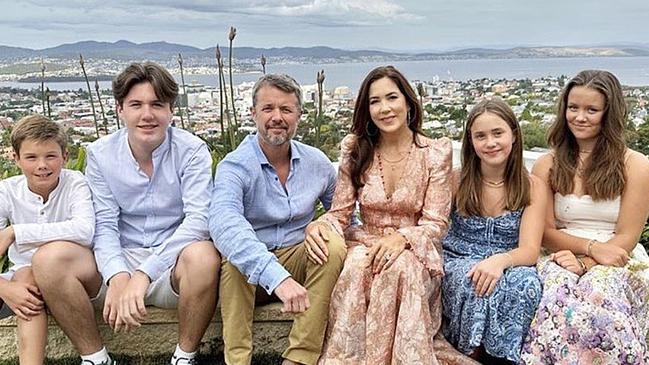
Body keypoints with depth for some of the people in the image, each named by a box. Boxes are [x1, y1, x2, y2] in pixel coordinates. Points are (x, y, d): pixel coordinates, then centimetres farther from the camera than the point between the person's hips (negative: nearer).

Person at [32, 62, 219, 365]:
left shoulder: (191, 151, -8)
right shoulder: (100, 153, 1)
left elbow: (198, 219, -19)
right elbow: (105, 225, -4)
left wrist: (143, 274, -30)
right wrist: (118, 277, -26)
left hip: (172, 264, -2)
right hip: (120, 261, 3)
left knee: (203, 254, -36)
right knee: (49, 258, -21)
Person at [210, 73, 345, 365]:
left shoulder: (317, 163, 1)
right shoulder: (234, 166, -15)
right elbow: (223, 223, -36)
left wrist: (325, 225, -11)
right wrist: (276, 277, -49)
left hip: (299, 260, 4)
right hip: (249, 274, -3)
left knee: (334, 246, -25)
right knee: (234, 256, -33)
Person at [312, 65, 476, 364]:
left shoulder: (435, 152, -2)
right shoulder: (354, 149, 3)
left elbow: (435, 223, -4)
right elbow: (340, 213, 3)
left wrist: (402, 238, -26)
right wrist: (319, 225, -21)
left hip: (415, 252, -1)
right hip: (365, 243, 1)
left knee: (399, 266, -36)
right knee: (356, 265, -34)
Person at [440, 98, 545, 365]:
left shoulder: (532, 187, 2)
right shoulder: (457, 180, 3)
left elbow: (530, 250, -7)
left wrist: (501, 260, -31)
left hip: (508, 267, 1)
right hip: (457, 264, 0)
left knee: (527, 283, -33)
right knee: (473, 282, -34)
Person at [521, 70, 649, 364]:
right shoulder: (547, 166, 9)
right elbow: (545, 233, 5)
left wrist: (585, 263, -17)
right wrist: (591, 246, -13)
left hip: (619, 263, -1)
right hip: (561, 258, 1)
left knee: (599, 298, -35)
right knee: (559, 302, -34)